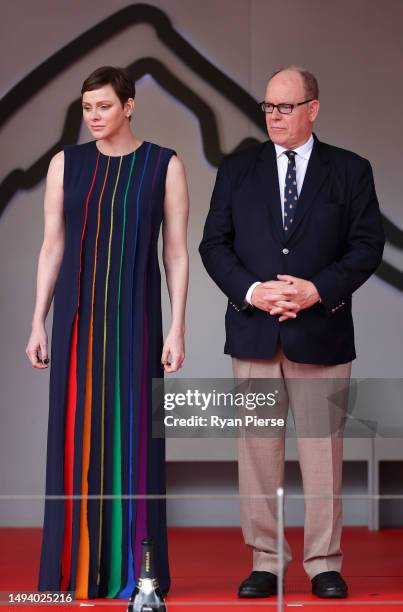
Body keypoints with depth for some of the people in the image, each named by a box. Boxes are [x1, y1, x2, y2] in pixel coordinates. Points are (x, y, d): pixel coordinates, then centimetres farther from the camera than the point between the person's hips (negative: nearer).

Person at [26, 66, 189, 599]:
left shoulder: (165, 165, 0)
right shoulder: (66, 163, 6)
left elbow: (177, 251, -2)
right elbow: (53, 247, 7)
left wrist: (177, 328, -8)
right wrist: (39, 323, 2)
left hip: (135, 316, -2)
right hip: (77, 319, 2)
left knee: (134, 438, 1)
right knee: (76, 440, 4)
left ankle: (133, 569, 10)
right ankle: (77, 569, 12)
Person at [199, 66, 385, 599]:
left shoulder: (351, 171, 5)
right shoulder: (237, 169, 9)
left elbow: (368, 245, -1)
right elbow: (214, 243, 5)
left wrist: (318, 289, -14)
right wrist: (250, 290, -11)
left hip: (321, 330, -2)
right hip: (254, 330, 2)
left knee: (322, 447, 2)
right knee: (258, 448, 4)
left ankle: (324, 564, 11)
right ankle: (265, 561, 12)